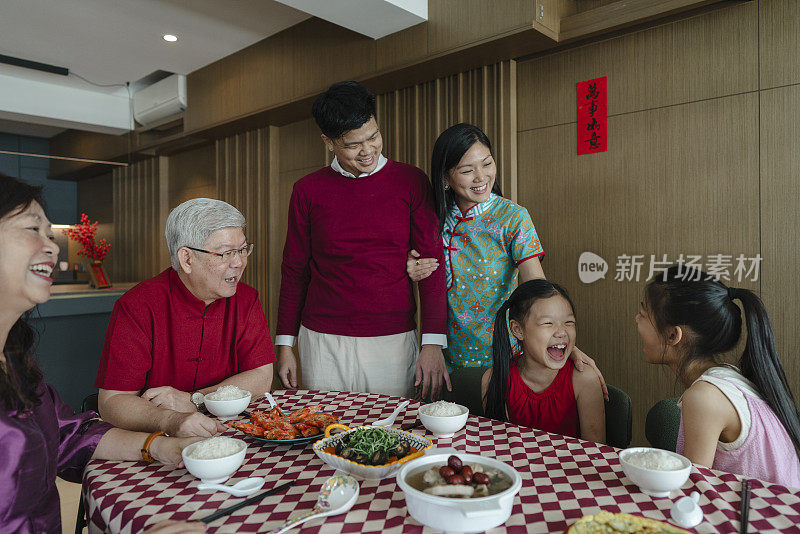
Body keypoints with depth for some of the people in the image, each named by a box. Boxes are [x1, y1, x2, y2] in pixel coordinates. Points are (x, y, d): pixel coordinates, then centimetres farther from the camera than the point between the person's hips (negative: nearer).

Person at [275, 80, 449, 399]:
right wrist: (285, 344, 6)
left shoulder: (411, 182, 0)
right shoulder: (307, 190, 3)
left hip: (393, 341, 0)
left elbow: (432, 263, -2)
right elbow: (294, 271, 9)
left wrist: (433, 342, -9)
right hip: (322, 342, 1)